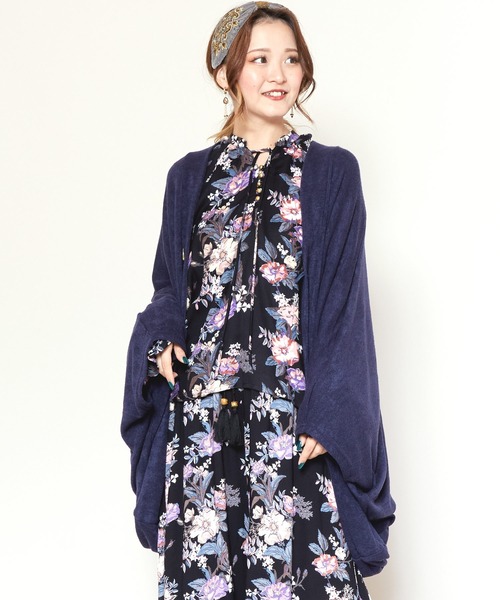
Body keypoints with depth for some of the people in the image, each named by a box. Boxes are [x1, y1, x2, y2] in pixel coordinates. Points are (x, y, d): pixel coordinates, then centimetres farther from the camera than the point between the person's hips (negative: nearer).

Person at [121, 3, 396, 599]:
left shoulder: (331, 172, 4)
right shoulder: (190, 176, 11)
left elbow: (345, 303, -1)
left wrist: (329, 413, -9)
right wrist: (162, 341, -5)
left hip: (298, 411, -2)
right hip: (201, 409, 2)